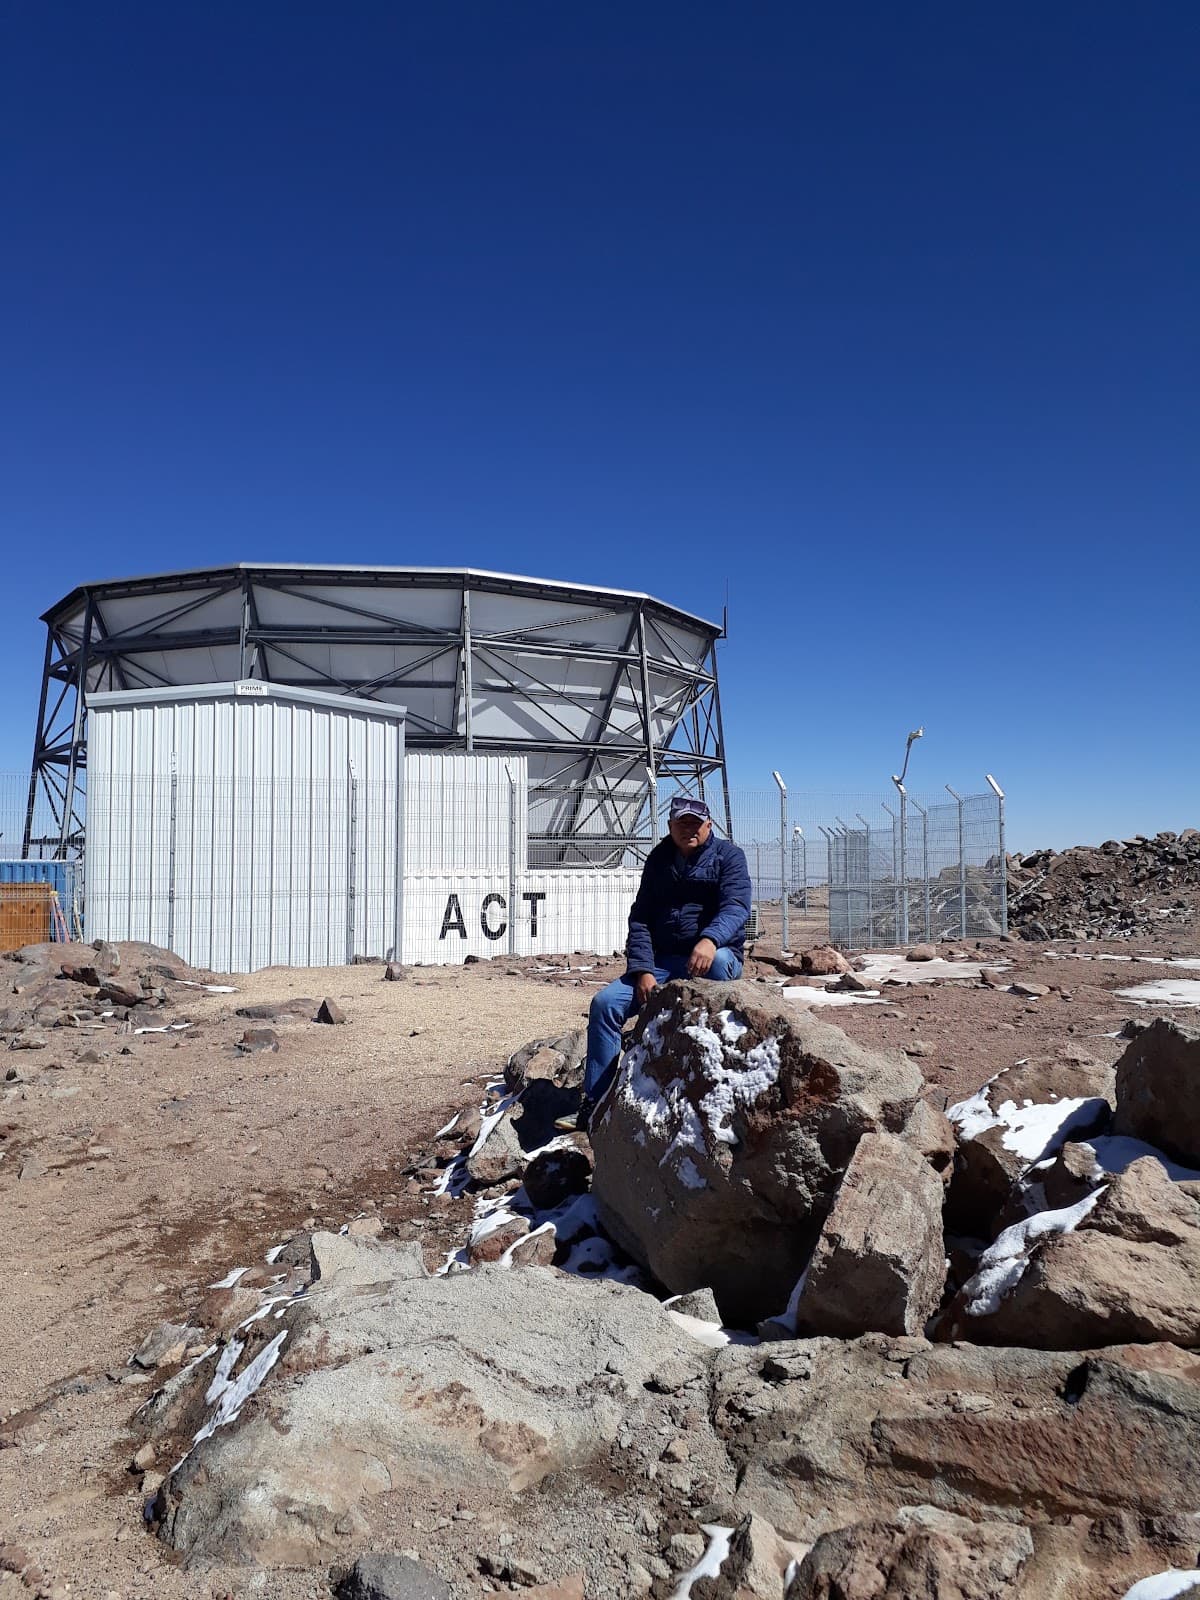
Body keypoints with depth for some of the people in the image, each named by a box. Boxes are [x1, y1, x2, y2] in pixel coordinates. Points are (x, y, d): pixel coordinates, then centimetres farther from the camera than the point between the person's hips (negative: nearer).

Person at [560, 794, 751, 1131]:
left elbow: (735, 906, -17)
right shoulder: (658, 860, 12)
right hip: (662, 962, 4)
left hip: (714, 956, -4)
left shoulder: (728, 856, 0)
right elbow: (640, 918, 7)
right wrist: (642, 970, -9)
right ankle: (594, 1103, -9)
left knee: (719, 962, -39)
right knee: (605, 1003, -15)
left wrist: (710, 939, -39)